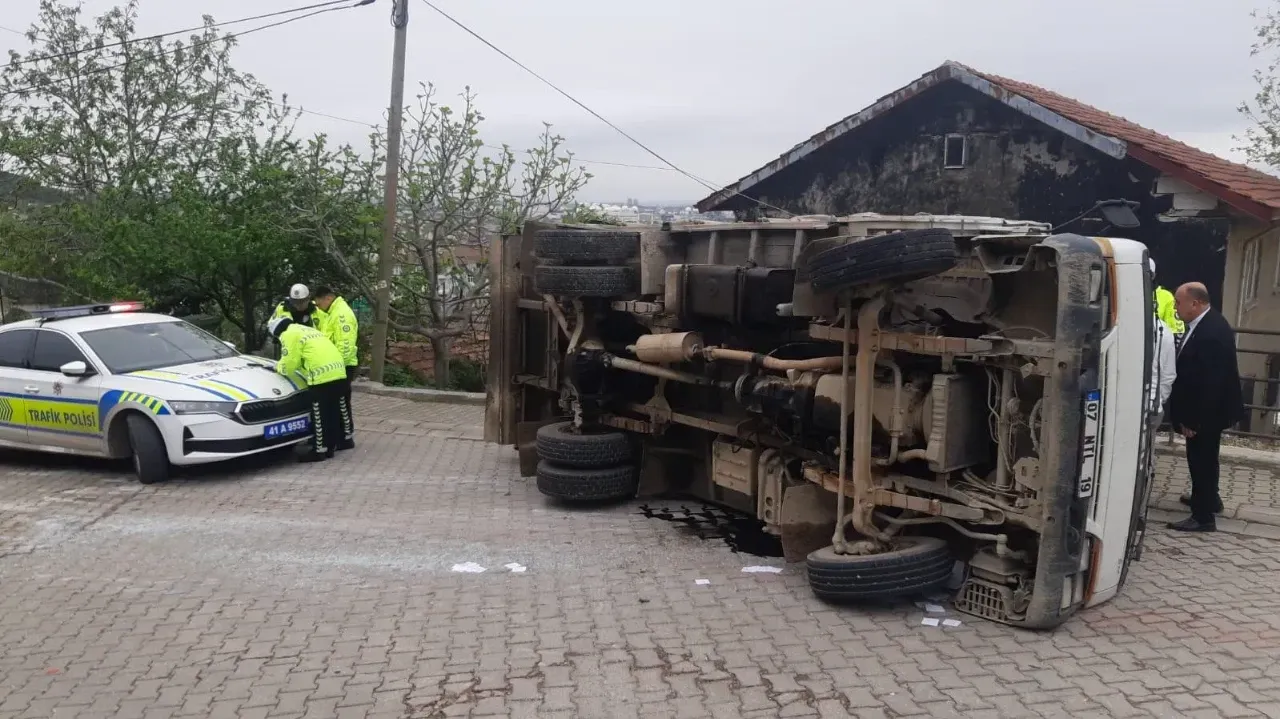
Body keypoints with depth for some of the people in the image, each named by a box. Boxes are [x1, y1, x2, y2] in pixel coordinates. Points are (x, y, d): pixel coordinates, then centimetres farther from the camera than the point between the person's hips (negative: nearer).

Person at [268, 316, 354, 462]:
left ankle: (319, 451, 8)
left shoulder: (289, 334, 2)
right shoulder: (308, 330, 29)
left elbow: (289, 365, -1)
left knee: (319, 417, 1)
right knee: (332, 414, 15)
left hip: (322, 376, -9)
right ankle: (329, 447, 24)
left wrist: (278, 367, 20)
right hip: (338, 372, 9)